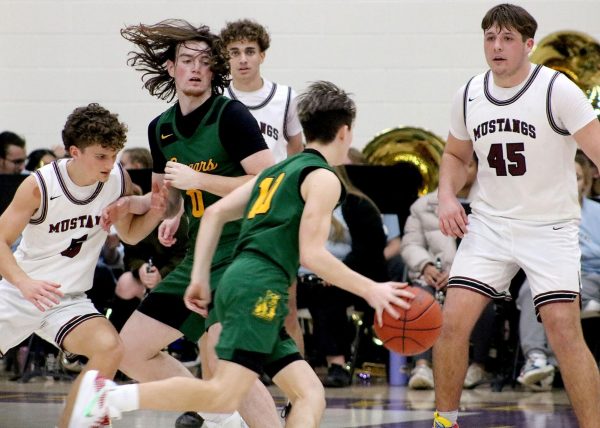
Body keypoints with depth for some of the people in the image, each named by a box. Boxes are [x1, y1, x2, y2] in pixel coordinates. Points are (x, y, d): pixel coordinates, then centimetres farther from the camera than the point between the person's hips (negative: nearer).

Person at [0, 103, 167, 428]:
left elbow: (128, 233, 9)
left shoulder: (118, 181, -8)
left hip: (69, 301, 2)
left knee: (109, 348, -25)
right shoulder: (40, 185, -18)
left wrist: (153, 213, -14)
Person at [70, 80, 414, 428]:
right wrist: (370, 289, -3)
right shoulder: (324, 178, 1)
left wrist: (201, 278, 21)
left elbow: (215, 213, 23)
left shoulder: (277, 171, 26)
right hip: (260, 288, -9)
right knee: (224, 396, -20)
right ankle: (110, 396, -21)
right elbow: (312, 254, -9)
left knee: (311, 396, 3)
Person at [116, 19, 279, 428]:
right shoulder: (161, 129, 12)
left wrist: (198, 179, -19)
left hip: (243, 255, -8)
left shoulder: (231, 115, -10)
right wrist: (133, 204, 5)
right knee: (130, 350, 9)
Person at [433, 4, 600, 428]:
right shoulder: (469, 96, 3)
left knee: (564, 331, -15)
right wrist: (447, 196, 0)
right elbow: (456, 155, 19)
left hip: (550, 228, -4)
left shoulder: (557, 90, -13)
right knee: (453, 321, -6)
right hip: (489, 222, 4)